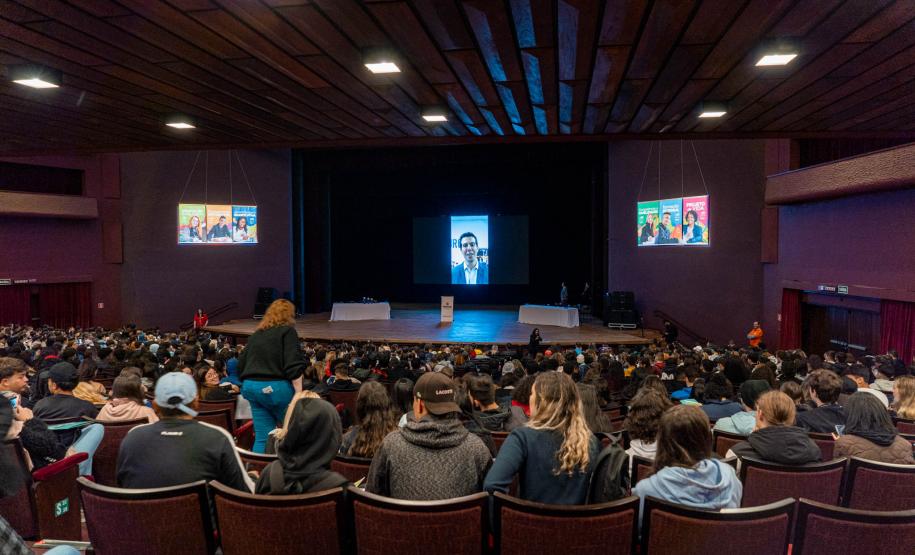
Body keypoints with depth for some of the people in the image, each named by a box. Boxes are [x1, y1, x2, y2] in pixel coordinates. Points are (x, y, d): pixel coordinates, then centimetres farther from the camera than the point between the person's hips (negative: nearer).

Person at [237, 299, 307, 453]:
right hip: (275, 387, -6)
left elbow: (241, 363, 21)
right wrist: (299, 393, -12)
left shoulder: (256, 334, 17)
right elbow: (294, 366, -12)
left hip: (250, 386, 7)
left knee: (262, 437, 8)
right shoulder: (287, 331, -3)